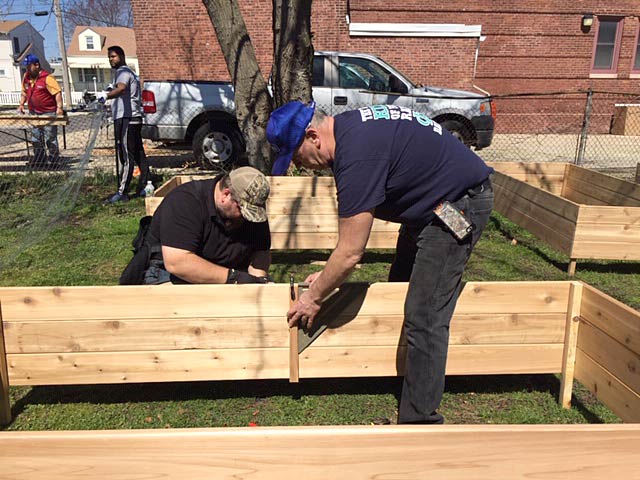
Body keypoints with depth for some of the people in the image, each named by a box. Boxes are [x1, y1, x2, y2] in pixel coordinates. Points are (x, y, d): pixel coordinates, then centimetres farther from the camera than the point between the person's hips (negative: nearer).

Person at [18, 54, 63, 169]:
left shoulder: (47, 78, -14)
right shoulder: (26, 76, 9)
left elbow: (58, 92, -19)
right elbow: (24, 92, 21)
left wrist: (59, 107, -29)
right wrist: (21, 104, 10)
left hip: (48, 113, -8)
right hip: (34, 113, 8)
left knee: (50, 138, -2)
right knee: (36, 139, 13)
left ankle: (53, 160, 7)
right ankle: (39, 160, 23)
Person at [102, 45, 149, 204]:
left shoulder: (123, 72, -9)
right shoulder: (129, 72, 25)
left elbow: (121, 88, -31)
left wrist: (106, 95, -44)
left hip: (126, 118, -11)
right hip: (133, 118, 11)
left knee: (126, 156, -13)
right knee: (138, 154, 11)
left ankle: (122, 192, -15)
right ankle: (145, 186, 15)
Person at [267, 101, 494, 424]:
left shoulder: (357, 155, -29)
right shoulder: (346, 126, 2)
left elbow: (351, 253, -23)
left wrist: (314, 297, -7)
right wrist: (330, 274, 11)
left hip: (460, 202, -11)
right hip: (433, 203, 11)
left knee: (424, 318, -11)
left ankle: (420, 420, -1)